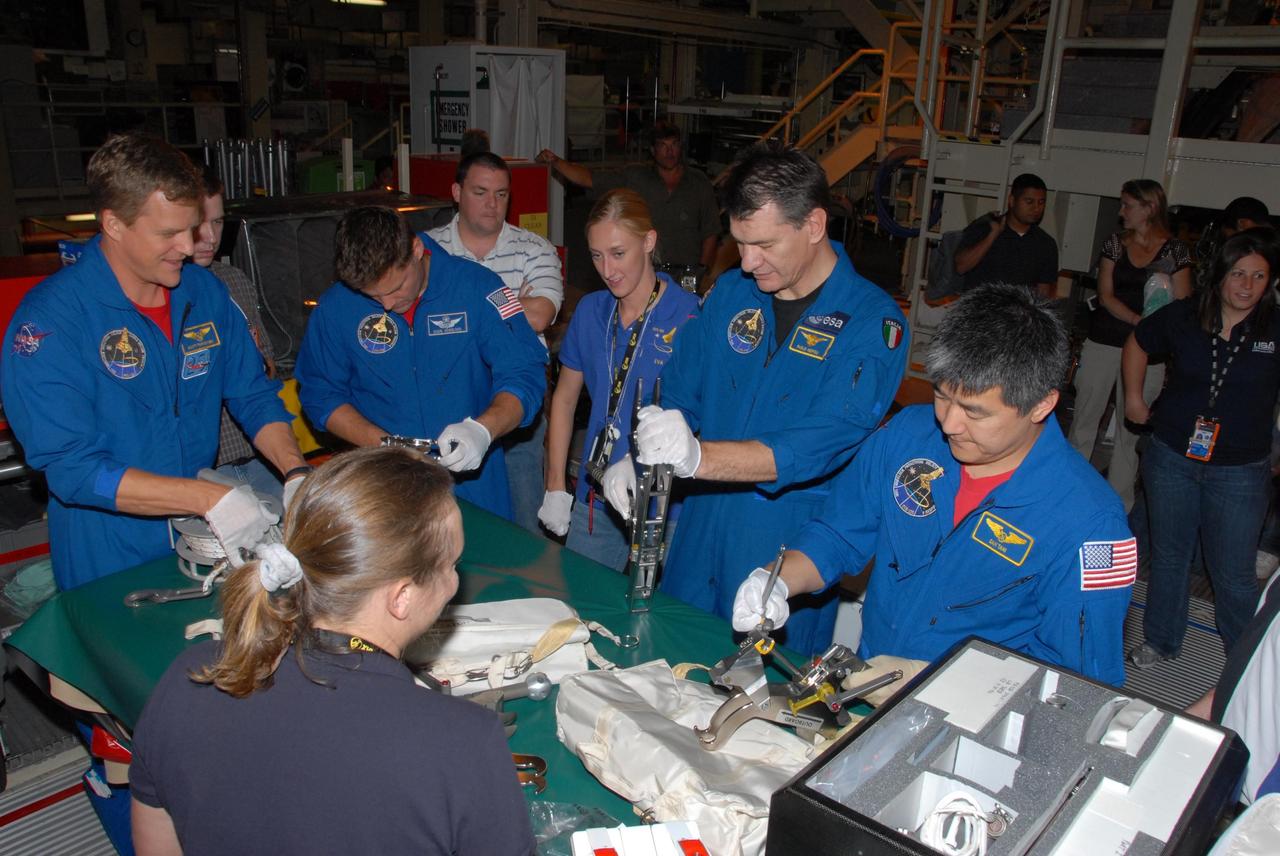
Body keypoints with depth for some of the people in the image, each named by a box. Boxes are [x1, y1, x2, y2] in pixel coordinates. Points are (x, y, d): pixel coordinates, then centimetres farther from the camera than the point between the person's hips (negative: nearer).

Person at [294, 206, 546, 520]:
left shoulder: (476, 286, -12)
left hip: (473, 479, -1)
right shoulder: (335, 307, -6)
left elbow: (525, 376, -14)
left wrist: (483, 429, -33)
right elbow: (320, 395, 1)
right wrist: (383, 444, -16)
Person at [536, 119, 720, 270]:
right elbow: (587, 178, 5)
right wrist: (554, 161, -9)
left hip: (687, 273, 0)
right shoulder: (634, 177, 8)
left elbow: (710, 234, 9)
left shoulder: (700, 185, 8)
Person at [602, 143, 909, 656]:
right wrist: (638, 459, -11)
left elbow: (825, 445, -25)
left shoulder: (873, 322, -13)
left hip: (789, 551, -4)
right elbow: (679, 396, 8)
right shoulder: (732, 291, 3)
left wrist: (698, 456, -37)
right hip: (700, 533, 4)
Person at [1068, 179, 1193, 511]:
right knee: (1084, 419, 5)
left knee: (1132, 428, 5)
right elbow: (1106, 295, -3)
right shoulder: (1115, 243, 5)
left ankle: (1118, 503, 15)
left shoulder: (1176, 250, 1)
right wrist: (1140, 321, -17)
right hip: (1103, 343, 1)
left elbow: (1182, 305, 2)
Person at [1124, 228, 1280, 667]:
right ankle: (1161, 642, 34)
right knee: (1168, 554, 16)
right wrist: (1133, 396, 10)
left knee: (1233, 573, 4)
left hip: (1240, 471, -2)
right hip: (1171, 458, 2)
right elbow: (1138, 342, 14)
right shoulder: (1184, 316, -4)